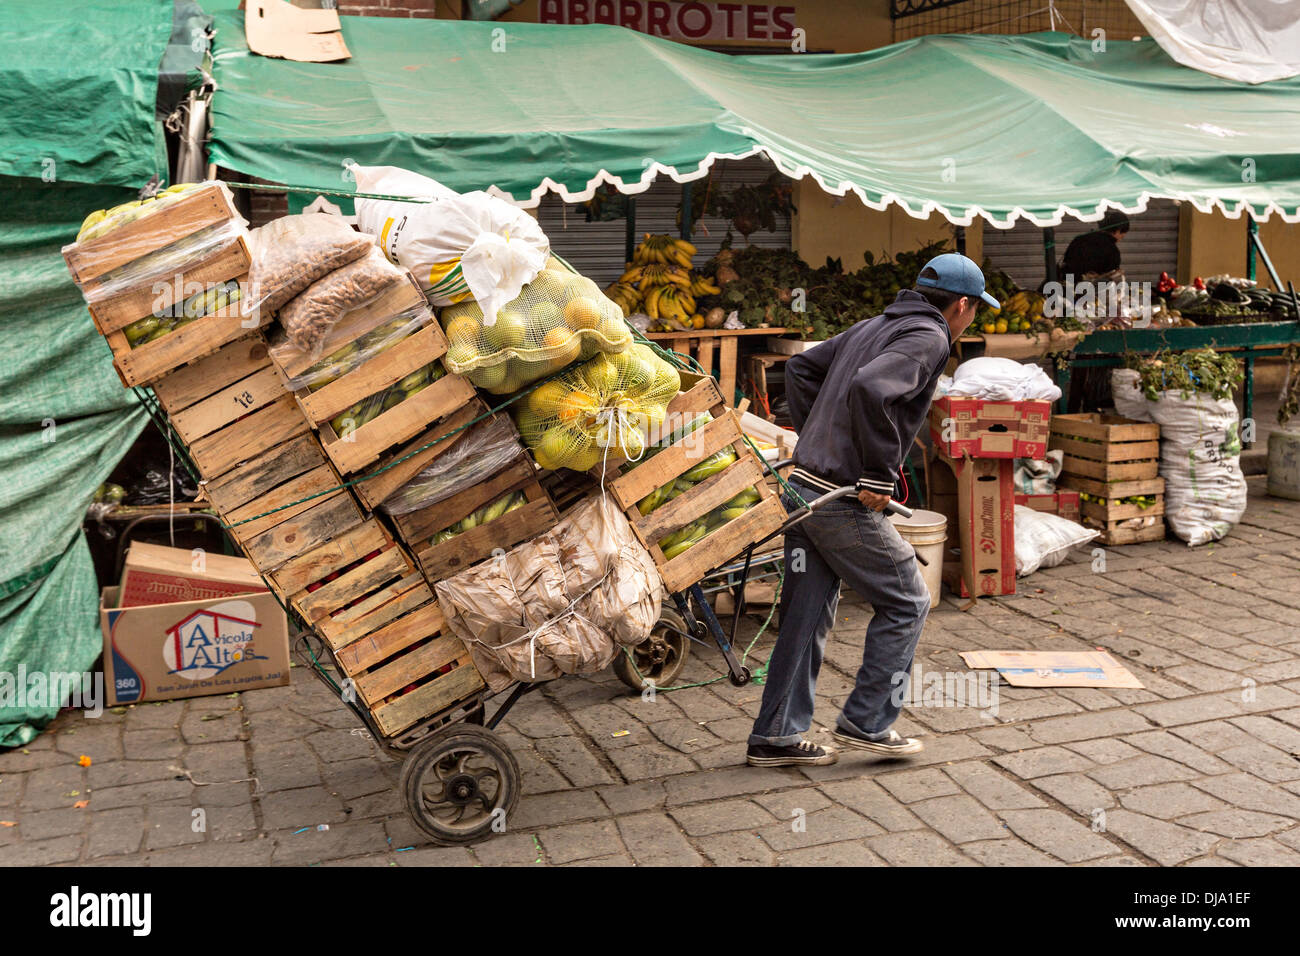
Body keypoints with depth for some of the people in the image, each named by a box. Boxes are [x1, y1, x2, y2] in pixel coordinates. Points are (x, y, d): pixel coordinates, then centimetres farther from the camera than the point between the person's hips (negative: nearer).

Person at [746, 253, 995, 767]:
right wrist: (879, 474, -20)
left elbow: (801, 366, 21)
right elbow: (869, 389, -27)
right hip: (844, 502, -8)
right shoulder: (929, 338, -9)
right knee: (905, 603, 9)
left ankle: (776, 736, 19)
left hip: (801, 487, 8)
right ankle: (866, 722, 13)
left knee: (805, 614, 13)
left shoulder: (873, 325, 17)